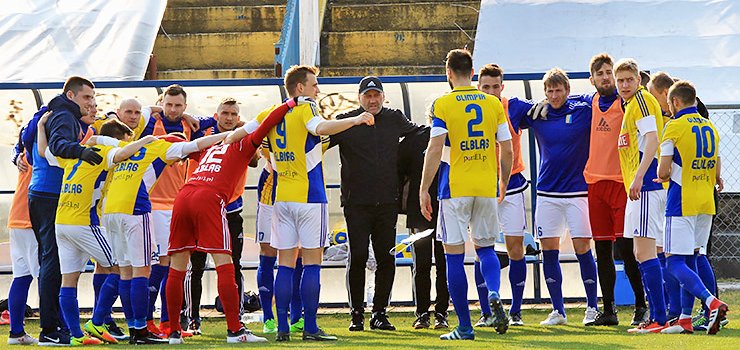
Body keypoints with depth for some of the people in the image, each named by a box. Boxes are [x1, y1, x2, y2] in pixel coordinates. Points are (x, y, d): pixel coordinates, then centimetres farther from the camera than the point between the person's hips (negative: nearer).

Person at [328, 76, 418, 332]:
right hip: (356, 202, -3)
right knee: (357, 257, -5)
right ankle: (357, 314, 6)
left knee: (386, 259, 3)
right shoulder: (345, 121, 0)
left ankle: (380, 313, 12)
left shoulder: (394, 119, 11)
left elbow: (418, 133, 28)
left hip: (387, 202, 3)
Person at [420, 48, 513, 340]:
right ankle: (494, 296, -11)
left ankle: (464, 327, 2)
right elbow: (507, 150, 7)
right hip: (487, 189, 3)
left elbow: (435, 150, -11)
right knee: (485, 248, 19)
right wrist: (504, 184, 21)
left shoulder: (443, 104, -4)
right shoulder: (493, 104, 6)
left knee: (454, 255, 3)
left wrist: (424, 189, -5)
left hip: (454, 188, -3)